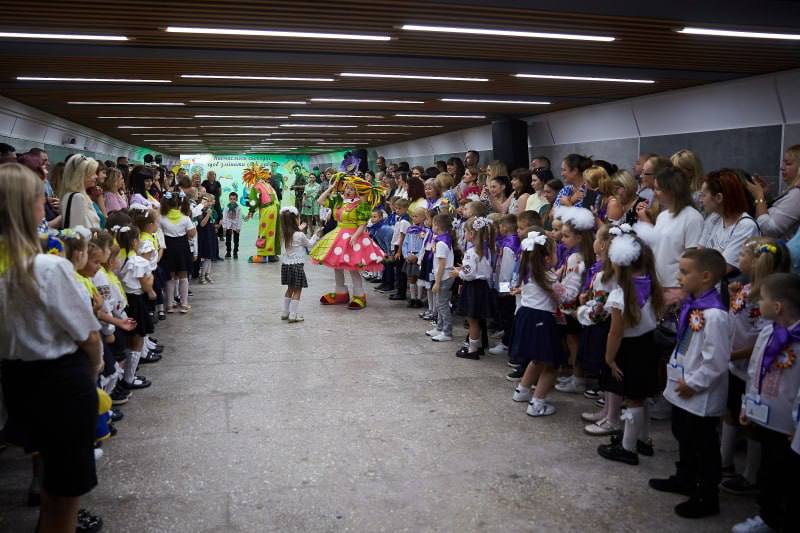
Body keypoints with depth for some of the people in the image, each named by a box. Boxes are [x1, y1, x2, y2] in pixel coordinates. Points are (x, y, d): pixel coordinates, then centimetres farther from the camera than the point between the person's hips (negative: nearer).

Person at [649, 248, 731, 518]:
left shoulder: (714, 314, -27)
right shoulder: (691, 305, 1)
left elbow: (716, 362, -26)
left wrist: (692, 384, -18)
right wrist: (674, 370, 10)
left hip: (701, 397, -9)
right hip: (682, 389, 9)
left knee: (704, 448, 8)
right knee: (684, 437, 26)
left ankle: (707, 498, 24)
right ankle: (684, 479, 46)